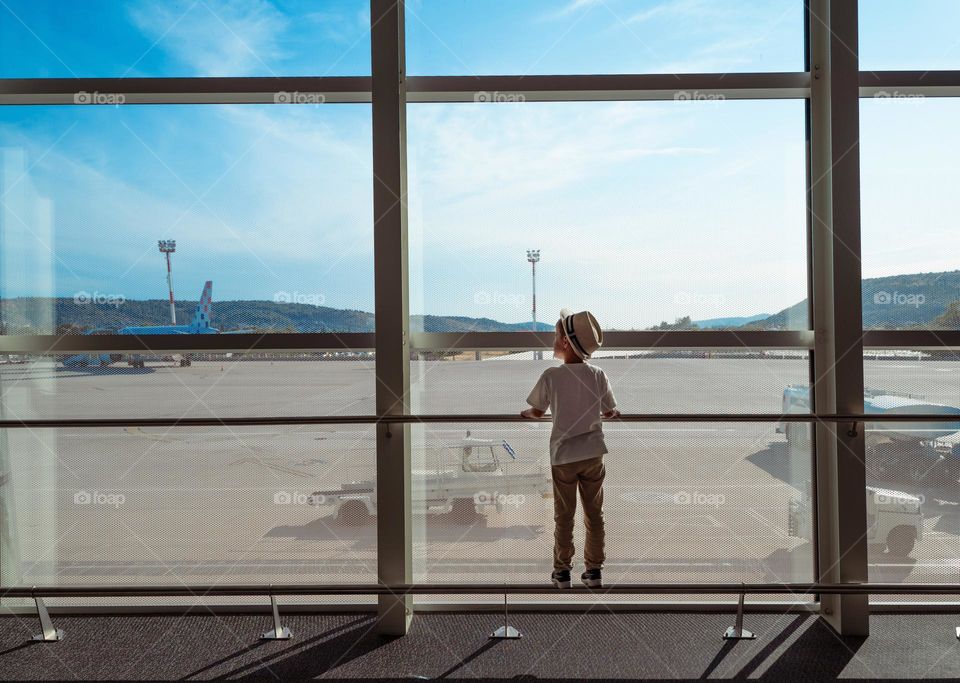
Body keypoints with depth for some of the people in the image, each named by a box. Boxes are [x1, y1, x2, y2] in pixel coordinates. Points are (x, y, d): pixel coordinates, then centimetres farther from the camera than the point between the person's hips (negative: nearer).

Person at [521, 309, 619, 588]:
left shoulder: (551, 376, -13)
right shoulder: (598, 375, -6)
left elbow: (538, 412, -1)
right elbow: (609, 412, 6)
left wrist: (525, 413, 22)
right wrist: (614, 413, 29)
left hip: (563, 455, -2)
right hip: (593, 453, 2)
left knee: (564, 516, 9)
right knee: (594, 514, 12)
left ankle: (562, 571, 18)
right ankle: (594, 570, 19)